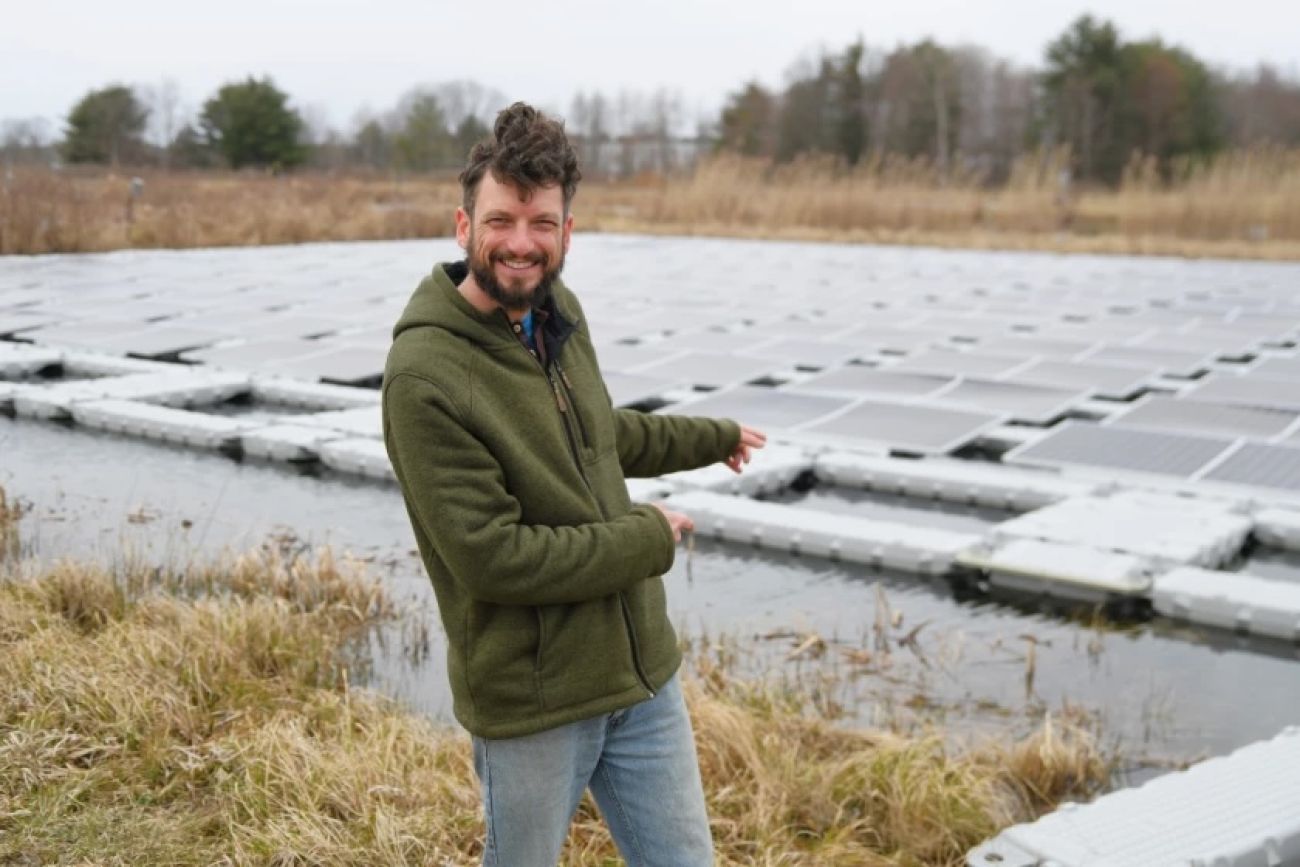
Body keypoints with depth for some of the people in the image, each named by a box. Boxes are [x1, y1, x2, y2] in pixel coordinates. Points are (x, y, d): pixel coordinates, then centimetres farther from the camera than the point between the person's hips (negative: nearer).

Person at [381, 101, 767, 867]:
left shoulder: (560, 313, 2)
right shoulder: (425, 374, -21)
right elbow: (491, 556, -24)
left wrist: (714, 437, 34)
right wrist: (648, 539, -14)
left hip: (645, 673, 7)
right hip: (533, 701, -6)